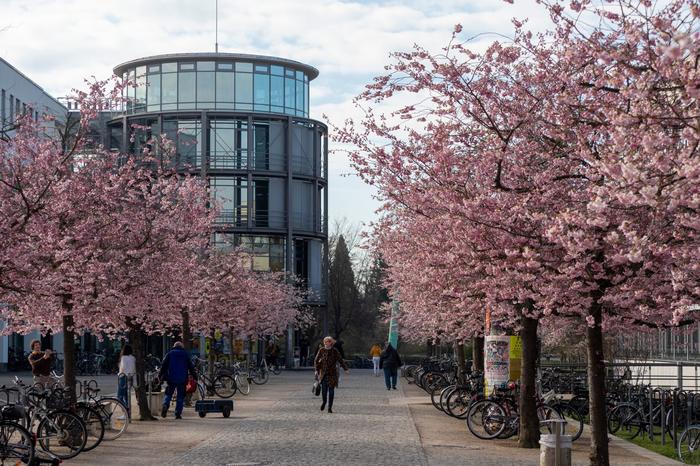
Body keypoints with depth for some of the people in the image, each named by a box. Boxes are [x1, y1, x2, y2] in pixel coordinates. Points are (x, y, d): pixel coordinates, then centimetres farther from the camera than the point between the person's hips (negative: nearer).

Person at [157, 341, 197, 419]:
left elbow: (164, 365, 2)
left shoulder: (170, 354, 6)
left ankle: (165, 405, -18)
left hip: (171, 378, 0)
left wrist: (160, 375, 6)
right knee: (180, 396, 5)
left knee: (168, 394, 10)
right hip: (182, 380, 0)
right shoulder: (185, 354, 8)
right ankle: (178, 413, 0)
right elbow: (191, 367, 6)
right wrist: (194, 377, 9)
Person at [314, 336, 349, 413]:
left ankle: (330, 407, 5)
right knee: (324, 389, -7)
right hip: (323, 373, 0)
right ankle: (324, 402, 24)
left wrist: (345, 369, 11)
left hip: (332, 373, 0)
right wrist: (316, 370, -3)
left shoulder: (335, 351, 1)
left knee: (331, 390, -2)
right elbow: (316, 361, 6)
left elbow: (340, 360, 10)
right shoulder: (321, 350, 2)